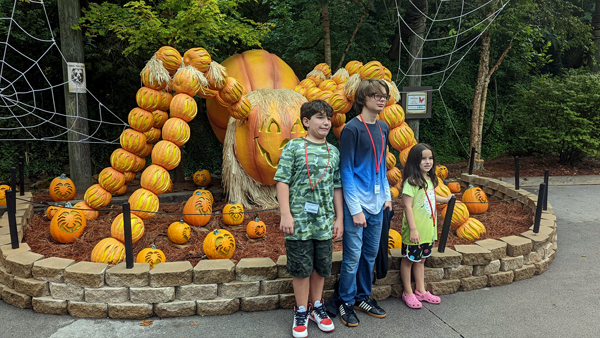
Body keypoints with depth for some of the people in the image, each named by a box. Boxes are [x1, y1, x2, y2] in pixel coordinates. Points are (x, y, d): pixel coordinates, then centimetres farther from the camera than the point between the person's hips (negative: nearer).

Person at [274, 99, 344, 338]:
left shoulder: (333, 152, 8)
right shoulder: (294, 147, -5)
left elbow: (337, 187, 11)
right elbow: (283, 181, -7)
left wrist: (339, 218, 9)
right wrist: (286, 215, -13)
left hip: (324, 220, 4)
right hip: (299, 219, -4)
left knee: (321, 266, 15)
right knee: (301, 267, 7)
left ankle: (316, 307, 34)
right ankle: (301, 311, 25)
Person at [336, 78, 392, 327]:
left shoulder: (383, 129, 10)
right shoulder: (351, 129, -11)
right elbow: (346, 171, -13)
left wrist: (387, 195, 11)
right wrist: (355, 209, -15)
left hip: (377, 203, 7)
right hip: (357, 203, -7)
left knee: (371, 254, 16)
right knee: (353, 257, 2)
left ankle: (363, 297, 32)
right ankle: (346, 302, 20)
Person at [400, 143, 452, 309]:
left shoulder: (429, 179, 7)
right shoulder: (411, 182, -20)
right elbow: (408, 206, -22)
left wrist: (445, 199, 38)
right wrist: (413, 229, -24)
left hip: (428, 230, 8)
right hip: (415, 231, -8)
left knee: (421, 259, 19)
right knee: (408, 260, 8)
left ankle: (420, 290, 33)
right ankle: (408, 292, 21)